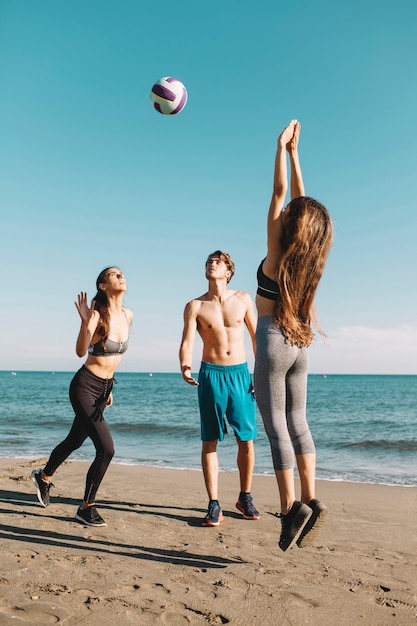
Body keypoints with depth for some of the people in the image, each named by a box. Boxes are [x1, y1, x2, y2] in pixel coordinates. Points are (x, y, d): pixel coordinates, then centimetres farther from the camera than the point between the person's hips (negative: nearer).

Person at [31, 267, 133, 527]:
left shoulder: (128, 315, 2)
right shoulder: (97, 313, -18)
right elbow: (81, 351, -32)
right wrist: (85, 321, -46)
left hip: (104, 387, 7)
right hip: (85, 386, -7)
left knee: (75, 440, 22)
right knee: (107, 449, -11)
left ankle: (44, 476, 49)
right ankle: (87, 507, 8)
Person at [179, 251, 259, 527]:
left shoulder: (243, 299, 6)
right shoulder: (195, 306, 2)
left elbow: (257, 336, 9)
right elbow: (187, 341, -8)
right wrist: (185, 367, -28)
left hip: (241, 373, 2)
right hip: (211, 374, -1)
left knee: (246, 439, 5)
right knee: (210, 441, 0)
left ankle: (245, 497, 23)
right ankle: (214, 506, 8)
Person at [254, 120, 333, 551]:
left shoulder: (278, 250, -11)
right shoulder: (308, 254, 3)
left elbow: (280, 192, -7)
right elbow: (302, 200, 12)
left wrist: (282, 149, 1)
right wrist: (294, 152, 17)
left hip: (273, 342, -6)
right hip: (300, 345, 7)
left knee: (276, 425, -3)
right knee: (297, 421, 14)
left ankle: (290, 508, -3)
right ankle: (309, 501, 11)